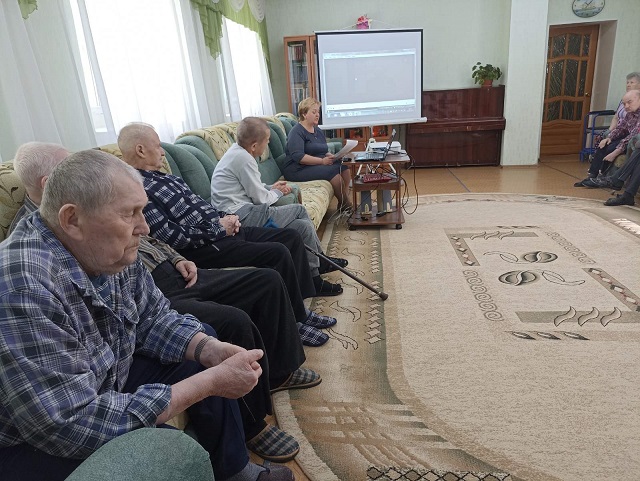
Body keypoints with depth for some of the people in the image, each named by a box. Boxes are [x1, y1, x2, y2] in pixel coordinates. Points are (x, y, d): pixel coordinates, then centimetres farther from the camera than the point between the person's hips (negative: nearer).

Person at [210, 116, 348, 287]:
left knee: (304, 225, 3)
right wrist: (277, 192, 7)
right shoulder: (244, 159, -17)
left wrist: (271, 188, 11)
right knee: (299, 210, -5)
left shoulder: (237, 151, 12)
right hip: (242, 217, -9)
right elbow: (261, 199, -13)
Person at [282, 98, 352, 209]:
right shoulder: (296, 132, -9)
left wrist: (332, 157, -2)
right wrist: (322, 161, -26)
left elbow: (324, 152, 22)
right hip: (298, 170, -8)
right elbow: (298, 156, -21)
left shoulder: (318, 131, 18)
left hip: (318, 165, 8)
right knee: (333, 171, -26)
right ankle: (345, 204, -11)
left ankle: (344, 203, -12)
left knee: (344, 166, -15)